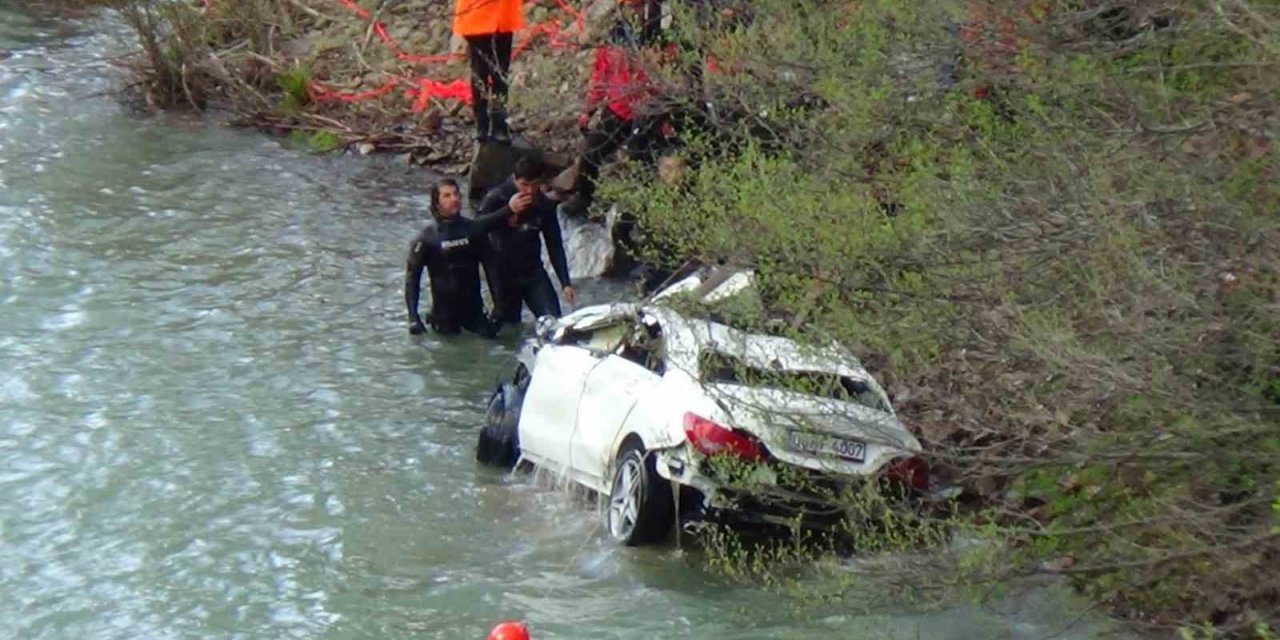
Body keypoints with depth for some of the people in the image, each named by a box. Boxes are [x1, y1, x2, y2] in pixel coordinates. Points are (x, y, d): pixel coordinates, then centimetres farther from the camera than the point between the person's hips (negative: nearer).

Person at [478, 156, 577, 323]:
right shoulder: (495, 198, -10)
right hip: (502, 274, -3)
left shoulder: (544, 205, 1)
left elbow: (555, 245, 5)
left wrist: (565, 283, -1)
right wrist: (508, 210, -30)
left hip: (533, 271, 3)